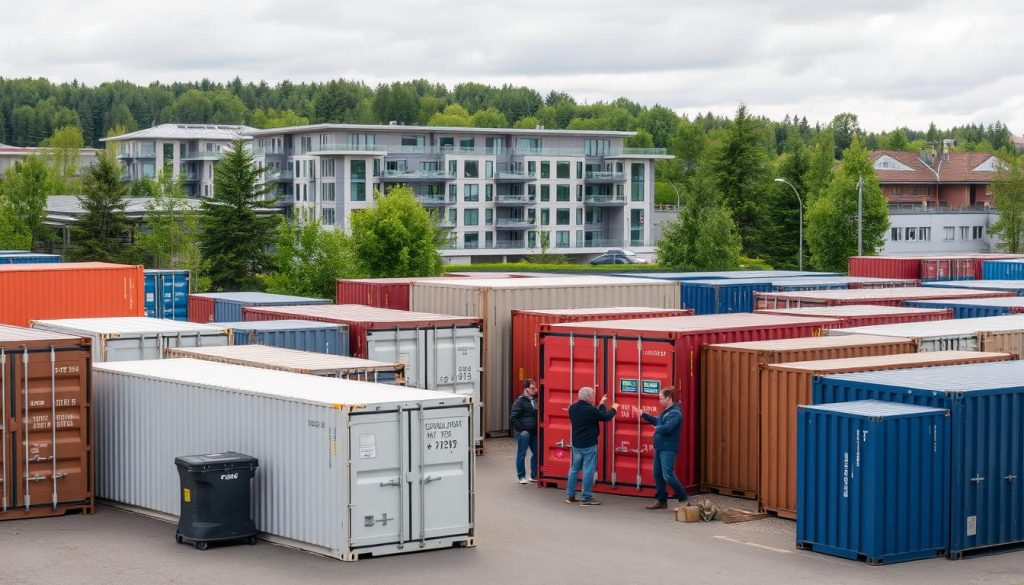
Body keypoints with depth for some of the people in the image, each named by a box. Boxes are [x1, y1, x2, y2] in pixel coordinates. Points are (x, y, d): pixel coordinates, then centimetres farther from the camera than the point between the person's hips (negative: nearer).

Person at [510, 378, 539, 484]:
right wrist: (521, 430, -12)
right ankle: (521, 476, 11)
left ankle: (534, 475, 18)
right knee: (521, 454, 2)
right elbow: (514, 418, -10)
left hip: (534, 432, 5)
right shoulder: (520, 401, -9)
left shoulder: (536, 400, 7)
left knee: (536, 453, 7)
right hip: (524, 432, -5)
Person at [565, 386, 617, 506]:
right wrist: (613, 409, 11)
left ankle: (570, 495, 19)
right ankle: (585, 498, 0)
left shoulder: (573, 408, 1)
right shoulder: (590, 410, -21)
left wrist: (601, 405, 19)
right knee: (588, 470, -2)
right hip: (589, 445, -7)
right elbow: (606, 417, -9)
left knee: (574, 468, 16)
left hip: (576, 444, 7)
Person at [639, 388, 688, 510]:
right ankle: (661, 500, 21)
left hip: (668, 449, -10)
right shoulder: (665, 412, 13)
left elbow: (666, 428, -27)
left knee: (668, 476, -13)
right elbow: (656, 421, 29)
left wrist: (657, 428, -7)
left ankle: (684, 499, -3)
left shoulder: (675, 413, -17)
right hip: (659, 448, 10)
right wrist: (643, 415, 20)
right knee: (658, 474, 12)